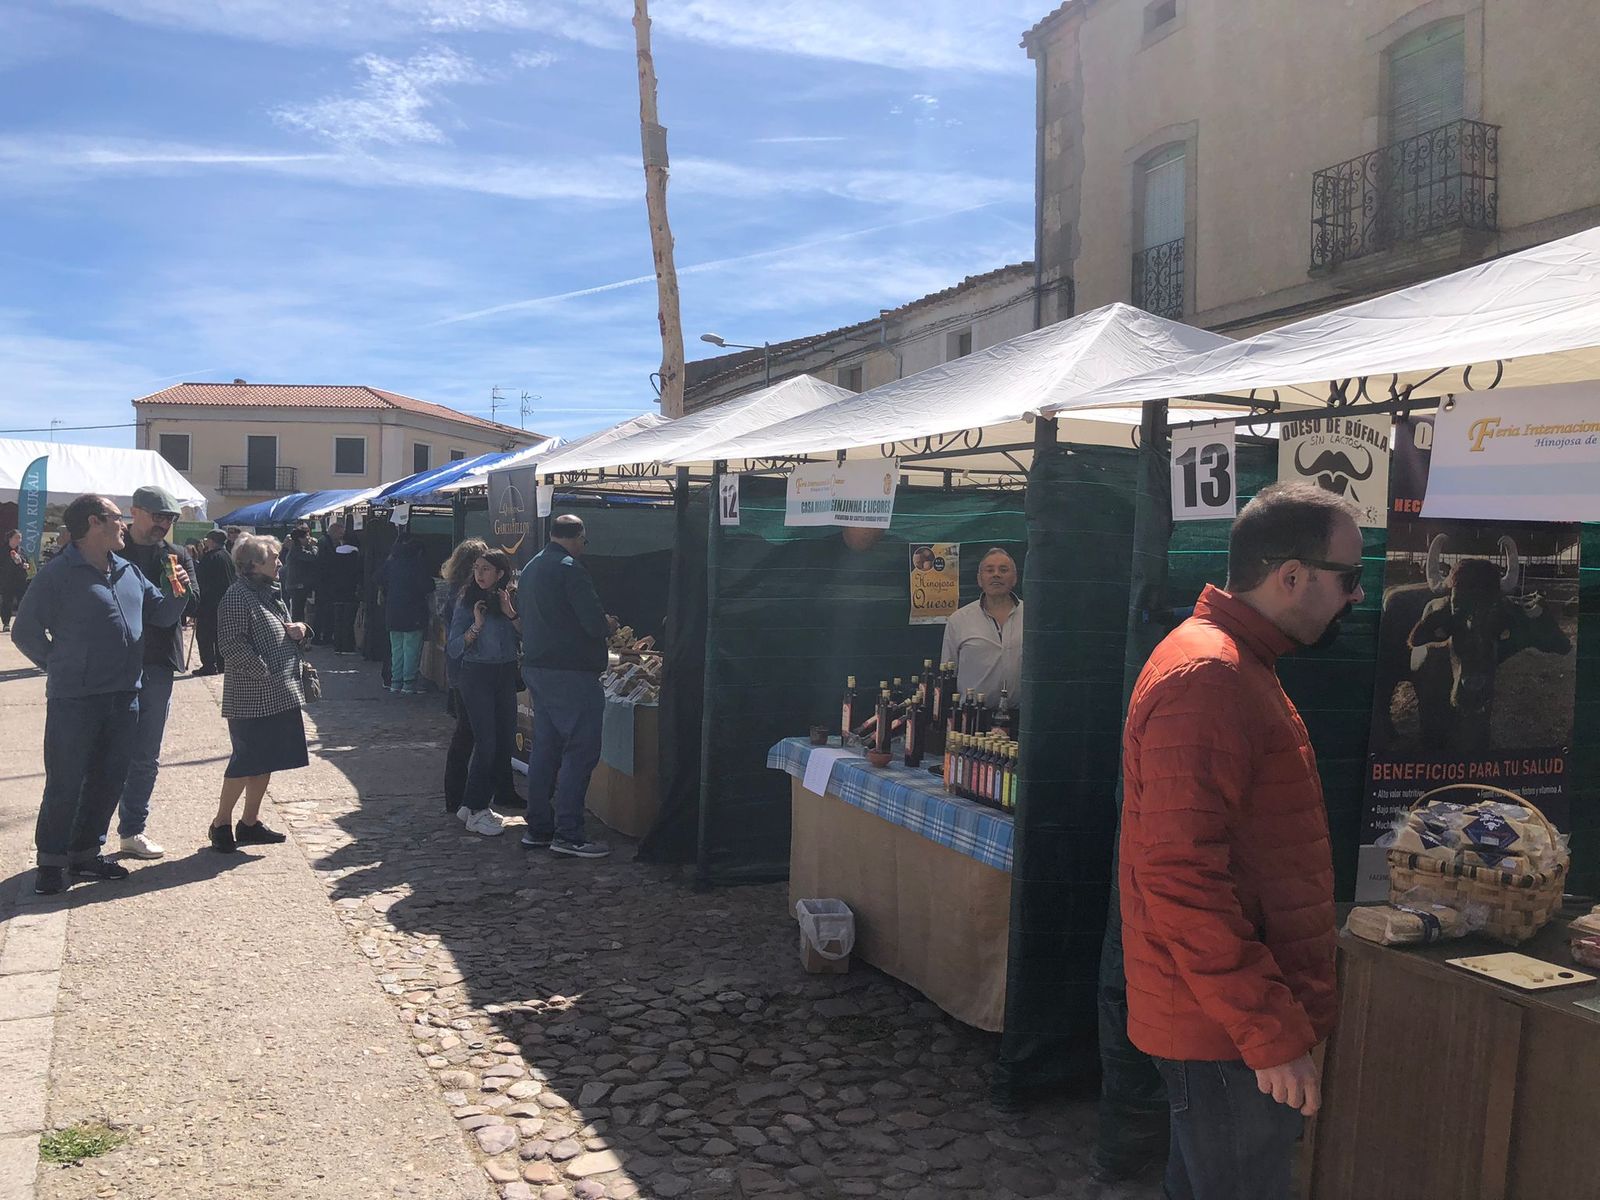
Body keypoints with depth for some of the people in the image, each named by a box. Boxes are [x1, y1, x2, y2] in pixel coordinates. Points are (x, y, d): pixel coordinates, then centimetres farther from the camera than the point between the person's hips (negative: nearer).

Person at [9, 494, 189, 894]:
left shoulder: (129, 572, 11)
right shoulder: (57, 573, -8)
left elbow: (161, 615, 17)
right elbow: (25, 631, -4)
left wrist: (178, 593, -2)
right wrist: (60, 667, 2)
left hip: (124, 697, 6)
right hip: (74, 700, -6)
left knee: (109, 780, 13)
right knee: (65, 784, 1)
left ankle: (86, 852, 26)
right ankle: (51, 861, 13)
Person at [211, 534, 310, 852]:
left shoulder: (271, 593, 16)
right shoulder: (237, 598, -14)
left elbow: (286, 635, 25)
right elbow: (232, 646, -21)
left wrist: (300, 630, 3)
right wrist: (264, 671, -22)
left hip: (280, 695, 9)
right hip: (251, 699, -9)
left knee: (265, 761, 14)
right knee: (247, 760, -3)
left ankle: (250, 823, 24)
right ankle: (221, 823, 11)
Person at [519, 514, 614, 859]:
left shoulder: (531, 567, 15)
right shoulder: (569, 568, -15)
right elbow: (595, 622, -19)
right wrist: (609, 624, 1)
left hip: (536, 668, 10)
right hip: (571, 673, -10)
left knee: (545, 748, 14)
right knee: (580, 751, -6)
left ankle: (538, 827, 19)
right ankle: (568, 834, -6)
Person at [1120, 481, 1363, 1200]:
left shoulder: (1238, 666, 14)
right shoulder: (1207, 677, -21)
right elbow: (1182, 879, -27)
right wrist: (1272, 1036, -22)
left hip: (1233, 1025, 10)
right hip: (1230, 1037, -10)